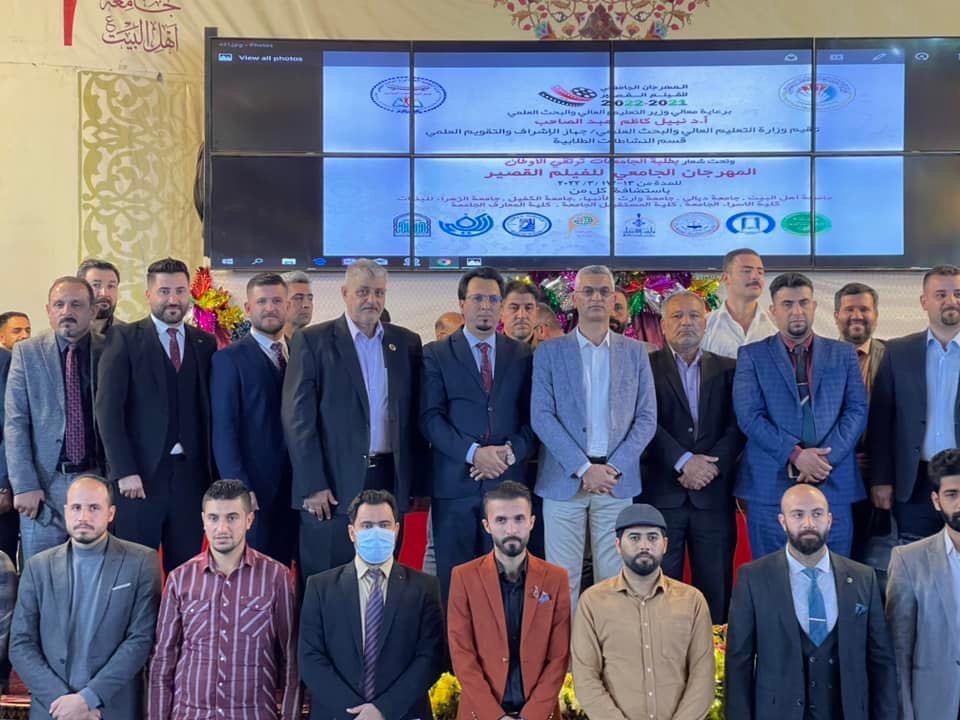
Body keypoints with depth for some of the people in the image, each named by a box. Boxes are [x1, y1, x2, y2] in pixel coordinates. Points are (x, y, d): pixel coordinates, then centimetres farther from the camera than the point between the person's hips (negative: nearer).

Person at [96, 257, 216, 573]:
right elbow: (108, 408, -5)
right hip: (139, 474, -3)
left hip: (191, 473, 3)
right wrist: (125, 472, -12)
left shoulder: (205, 343, 11)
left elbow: (210, 409, 10)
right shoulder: (124, 338, 1)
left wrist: (214, 472, 3)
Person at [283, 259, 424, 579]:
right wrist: (312, 486, -11)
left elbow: (414, 416, 11)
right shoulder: (312, 341, -1)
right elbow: (298, 418, -5)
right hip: (334, 483, -3)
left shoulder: (407, 343, 10)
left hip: (391, 480, 3)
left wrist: (416, 482, 6)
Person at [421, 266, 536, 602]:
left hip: (507, 480, 2)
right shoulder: (437, 354, 5)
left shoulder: (521, 354, 11)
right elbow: (430, 417, -4)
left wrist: (510, 452, -11)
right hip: (454, 483, -1)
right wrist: (473, 452, -15)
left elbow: (531, 416, 7)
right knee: (453, 579, 3)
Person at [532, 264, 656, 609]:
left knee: (615, 578, 3)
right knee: (562, 577, 0)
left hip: (617, 479, 1)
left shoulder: (635, 352, 10)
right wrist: (583, 468, -12)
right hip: (564, 479, -1)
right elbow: (541, 416, -3)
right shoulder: (549, 352, 5)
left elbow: (647, 417, 6)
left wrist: (614, 468, -7)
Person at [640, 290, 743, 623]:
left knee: (715, 586, 3)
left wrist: (711, 465, -10)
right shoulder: (646, 367, 5)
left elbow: (737, 425, 4)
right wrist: (683, 461, -14)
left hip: (714, 492, 2)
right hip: (661, 492, -2)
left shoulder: (727, 369, 13)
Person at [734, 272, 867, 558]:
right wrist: (795, 455, -14)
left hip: (833, 483, 2)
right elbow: (749, 415, -4)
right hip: (770, 485, -2)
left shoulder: (844, 354, 13)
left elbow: (857, 410, 4)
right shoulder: (752, 356, 6)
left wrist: (825, 458, -10)